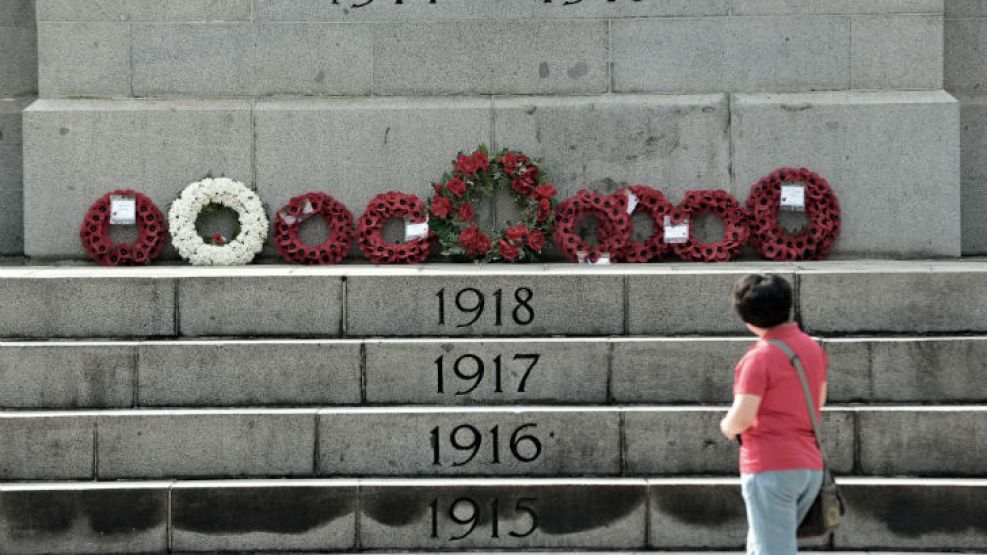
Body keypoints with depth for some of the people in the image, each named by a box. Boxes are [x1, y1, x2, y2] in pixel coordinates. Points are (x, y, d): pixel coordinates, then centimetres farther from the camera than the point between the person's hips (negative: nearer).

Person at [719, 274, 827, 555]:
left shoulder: (759, 358, -14)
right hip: (810, 467, 8)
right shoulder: (813, 348, 10)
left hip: (771, 469, -8)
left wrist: (727, 427, 3)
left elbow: (742, 418, -18)